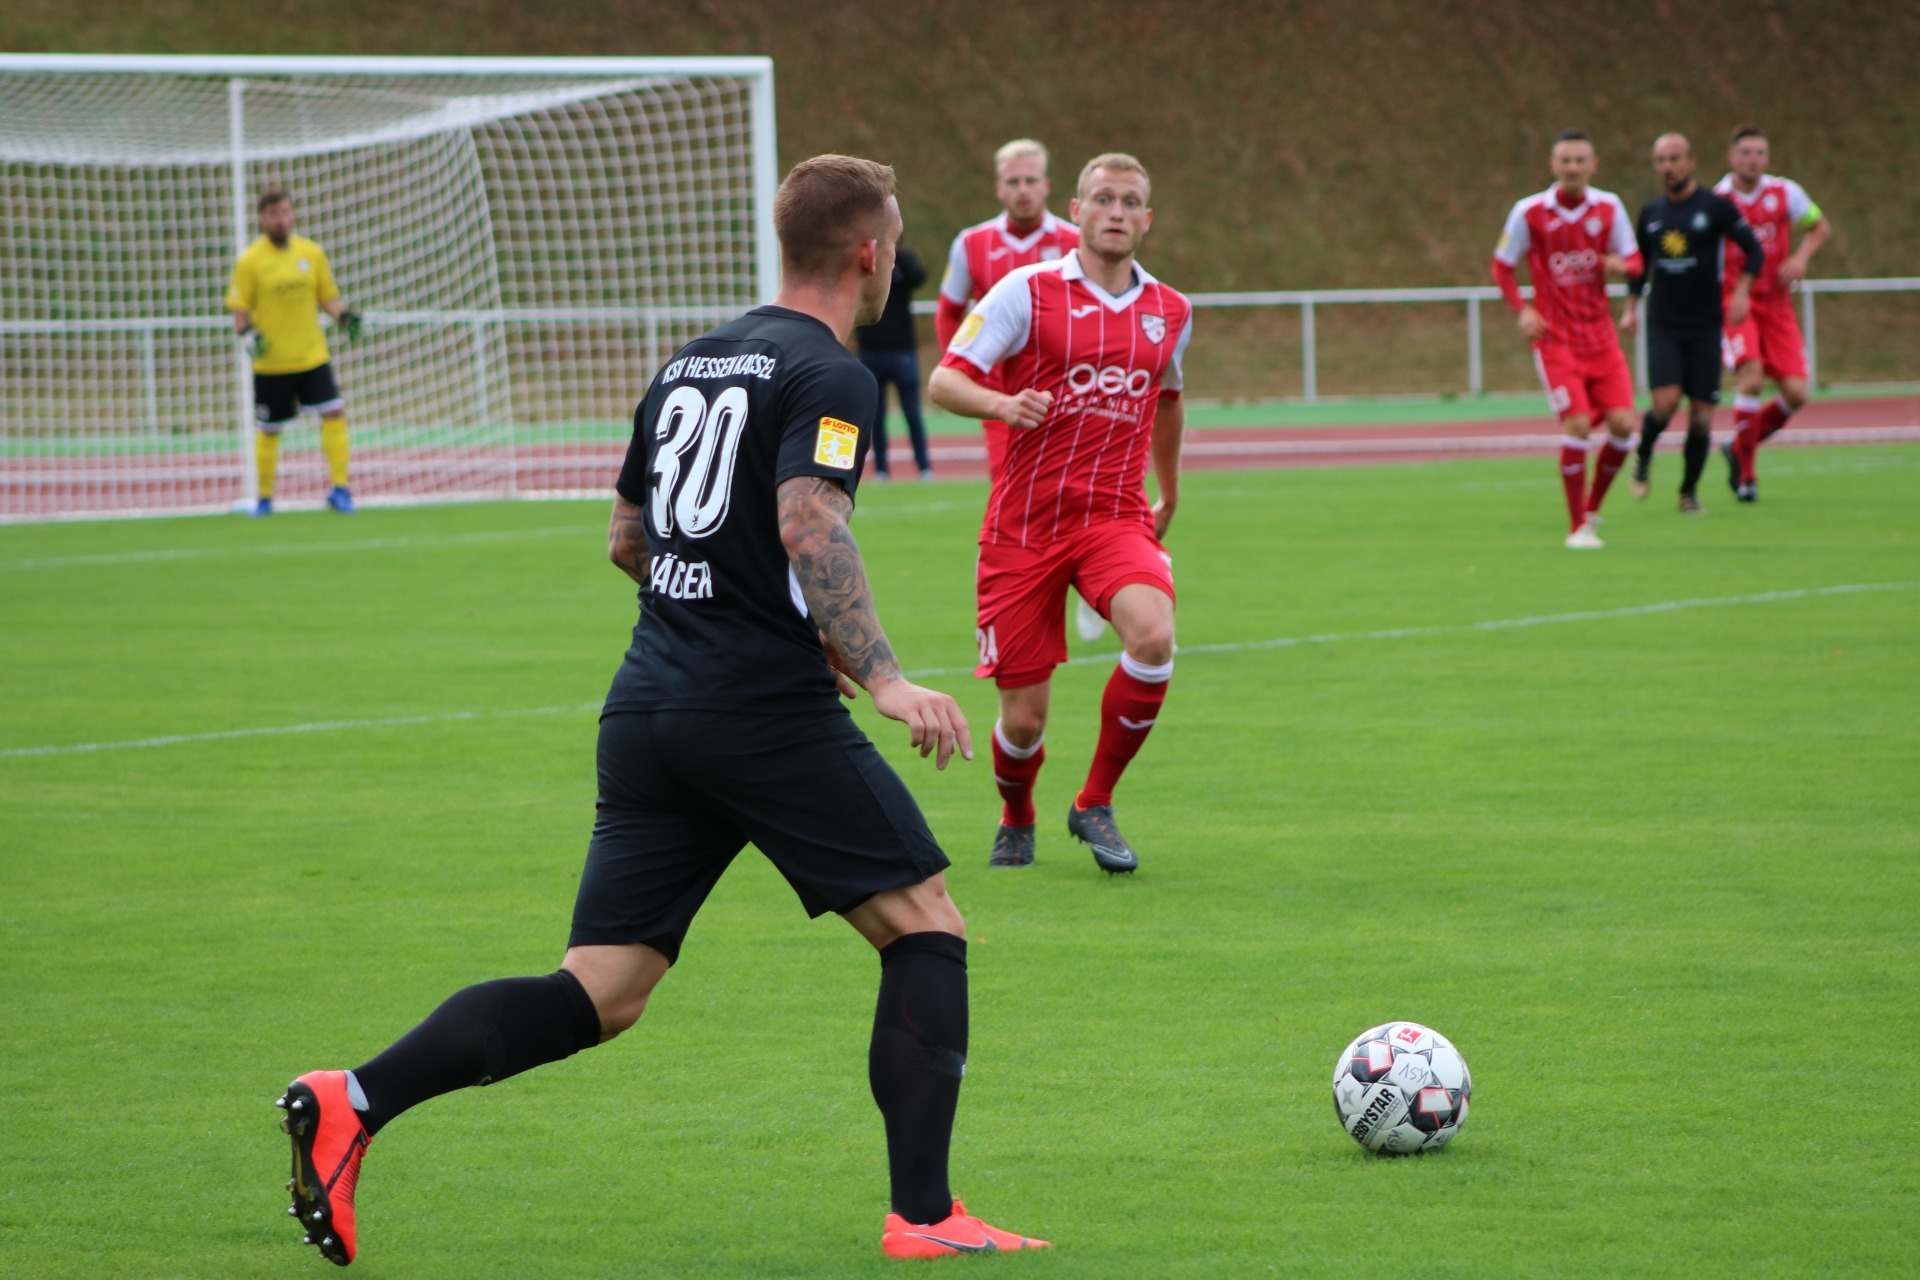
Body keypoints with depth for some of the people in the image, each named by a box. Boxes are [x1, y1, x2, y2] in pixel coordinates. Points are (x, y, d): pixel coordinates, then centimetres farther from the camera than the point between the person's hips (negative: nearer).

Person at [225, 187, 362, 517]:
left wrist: (344, 316, -6)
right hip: (270, 363, -2)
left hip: (313, 356, 2)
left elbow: (328, 297, 14)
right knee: (269, 430, 6)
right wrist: (248, 334, -22)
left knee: (334, 412, -14)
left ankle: (340, 489, -8)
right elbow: (239, 309, -2)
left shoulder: (312, 253, 6)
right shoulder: (250, 261, -5)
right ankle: (264, 498, 24)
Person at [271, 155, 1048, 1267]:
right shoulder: (828, 375, -6)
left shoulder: (690, 364, 19)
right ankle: (924, 1214, -1)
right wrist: (883, 675, -27)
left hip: (648, 709, 7)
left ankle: (353, 1101, -11)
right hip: (769, 711, -7)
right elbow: (809, 524, -22)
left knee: (600, 999, 4)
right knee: (927, 931, 6)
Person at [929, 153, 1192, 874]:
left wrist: (1169, 494, 38)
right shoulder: (1029, 292, -4)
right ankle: (1016, 819, 34)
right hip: (1024, 525, -2)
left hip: (1117, 517, 2)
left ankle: (1096, 803, -8)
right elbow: (944, 381, -8)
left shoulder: (1171, 313, 9)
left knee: (1153, 635, -29)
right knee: (1024, 718, -2)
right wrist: (1000, 404, -29)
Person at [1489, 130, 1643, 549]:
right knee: (1577, 423, -16)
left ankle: (1592, 506, 16)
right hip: (1555, 337, -3)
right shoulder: (1529, 212, -6)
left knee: (1622, 422, -8)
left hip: (1600, 335, 3)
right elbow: (1502, 267, 4)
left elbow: (1634, 261, 9)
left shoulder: (1609, 208, 1)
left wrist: (1620, 265, -16)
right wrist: (1522, 310, -11)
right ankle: (1577, 527, -4)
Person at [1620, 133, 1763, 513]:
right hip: (1663, 325, 1)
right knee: (1665, 401, -18)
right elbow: (1639, 264, 20)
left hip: (1705, 325, -1)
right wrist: (1630, 307, 8)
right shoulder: (1650, 213, 7)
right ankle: (1643, 457, 10)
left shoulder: (1716, 207, -3)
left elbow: (1753, 250, 0)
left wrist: (1741, 292, -14)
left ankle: (1689, 491, 14)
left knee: (1701, 414, -2)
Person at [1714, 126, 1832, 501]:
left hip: (1776, 304, 3)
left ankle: (1739, 448, 20)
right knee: (1751, 378, -25)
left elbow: (1820, 226, 15)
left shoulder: (1785, 193, 0)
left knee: (1796, 393, -6)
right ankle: (1745, 473, -9)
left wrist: (1802, 257, -4)